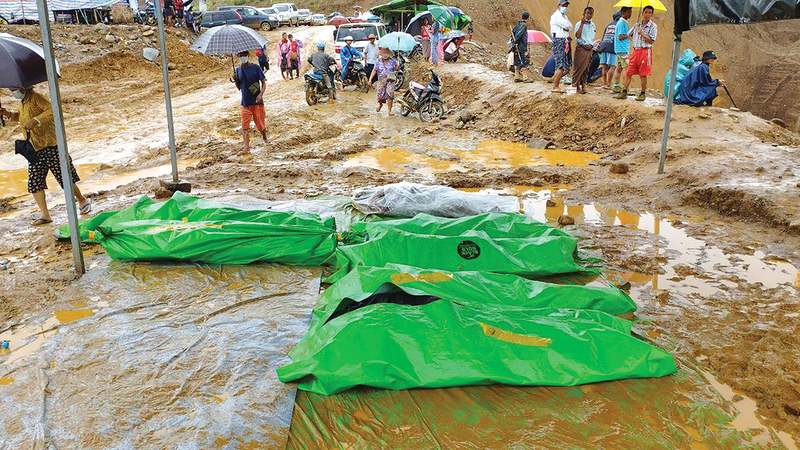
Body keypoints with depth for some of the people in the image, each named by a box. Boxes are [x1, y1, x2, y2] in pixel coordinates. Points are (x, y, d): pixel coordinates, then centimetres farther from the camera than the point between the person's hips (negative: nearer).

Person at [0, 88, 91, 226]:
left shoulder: (36, 97, -10)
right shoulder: (22, 102, 16)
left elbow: (52, 110, -25)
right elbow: (20, 117, 37)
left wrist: (36, 120, -33)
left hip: (50, 146, -8)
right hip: (34, 150, 8)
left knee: (65, 178, -1)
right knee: (34, 183, 1)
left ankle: (82, 201, 20)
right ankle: (45, 215, 5)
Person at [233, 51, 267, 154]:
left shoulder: (256, 68, -2)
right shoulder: (238, 70, 9)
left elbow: (263, 82, -1)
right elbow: (239, 87, 15)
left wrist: (261, 94, -18)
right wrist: (236, 80, -6)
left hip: (256, 101, -3)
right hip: (245, 102, 3)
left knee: (260, 124, 5)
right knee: (245, 126, -8)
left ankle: (264, 137, 36)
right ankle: (245, 147, -11)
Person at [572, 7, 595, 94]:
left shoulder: (592, 25, 15)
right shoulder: (579, 23, -4)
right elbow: (577, 35, -19)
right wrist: (582, 24, -21)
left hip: (589, 48, 6)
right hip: (581, 48, -6)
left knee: (586, 67, 5)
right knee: (579, 67, -6)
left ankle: (584, 86, 7)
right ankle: (578, 86, -1)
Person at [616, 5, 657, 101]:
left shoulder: (653, 26, -1)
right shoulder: (637, 25, 13)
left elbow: (651, 41, -10)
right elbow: (629, 34, 31)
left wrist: (642, 33, -13)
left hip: (645, 51, -5)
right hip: (635, 51, 5)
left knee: (643, 75, -2)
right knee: (628, 72, 2)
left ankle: (643, 93, 6)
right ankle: (624, 92, 6)